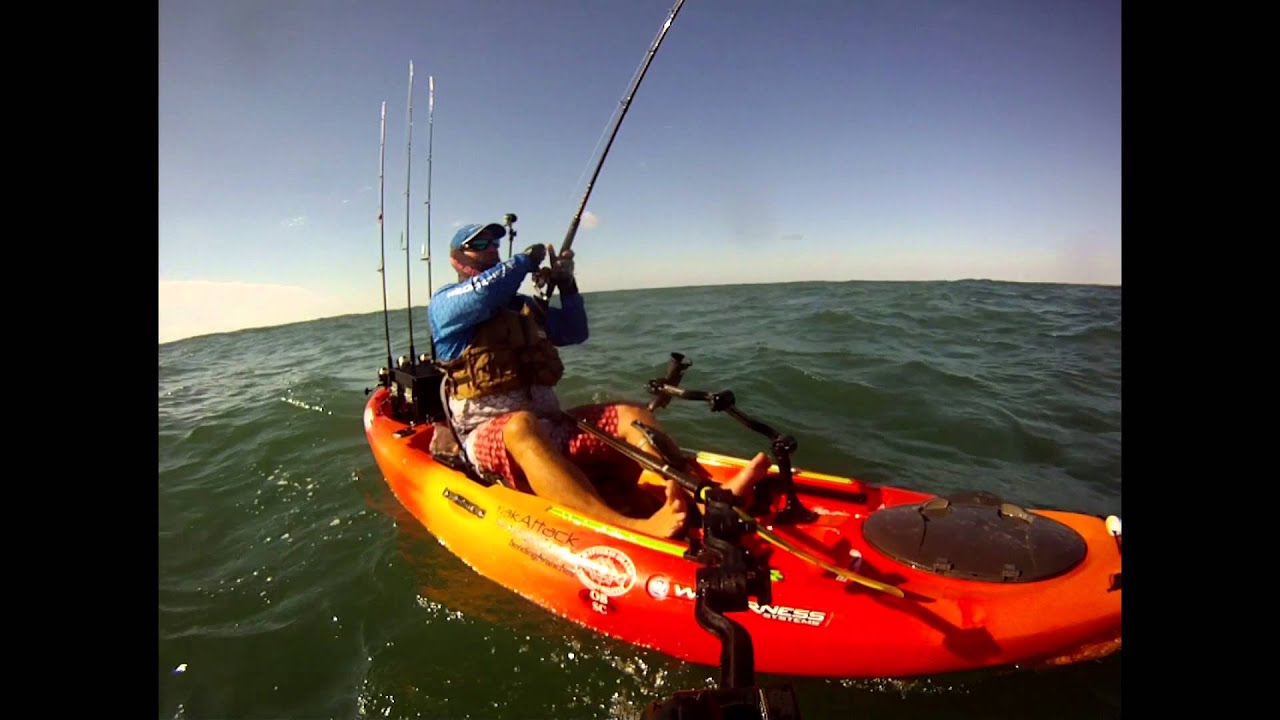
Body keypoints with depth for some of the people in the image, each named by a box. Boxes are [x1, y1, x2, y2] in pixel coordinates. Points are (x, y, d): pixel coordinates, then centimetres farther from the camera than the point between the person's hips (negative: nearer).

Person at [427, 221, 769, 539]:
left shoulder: (524, 305, 26)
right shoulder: (444, 303, 7)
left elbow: (575, 332, 24)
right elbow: (482, 292, -15)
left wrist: (566, 284, 10)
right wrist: (525, 260, 0)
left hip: (548, 423, 7)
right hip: (489, 433, -6)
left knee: (630, 415, -13)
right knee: (521, 426, -40)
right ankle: (632, 530, -59)